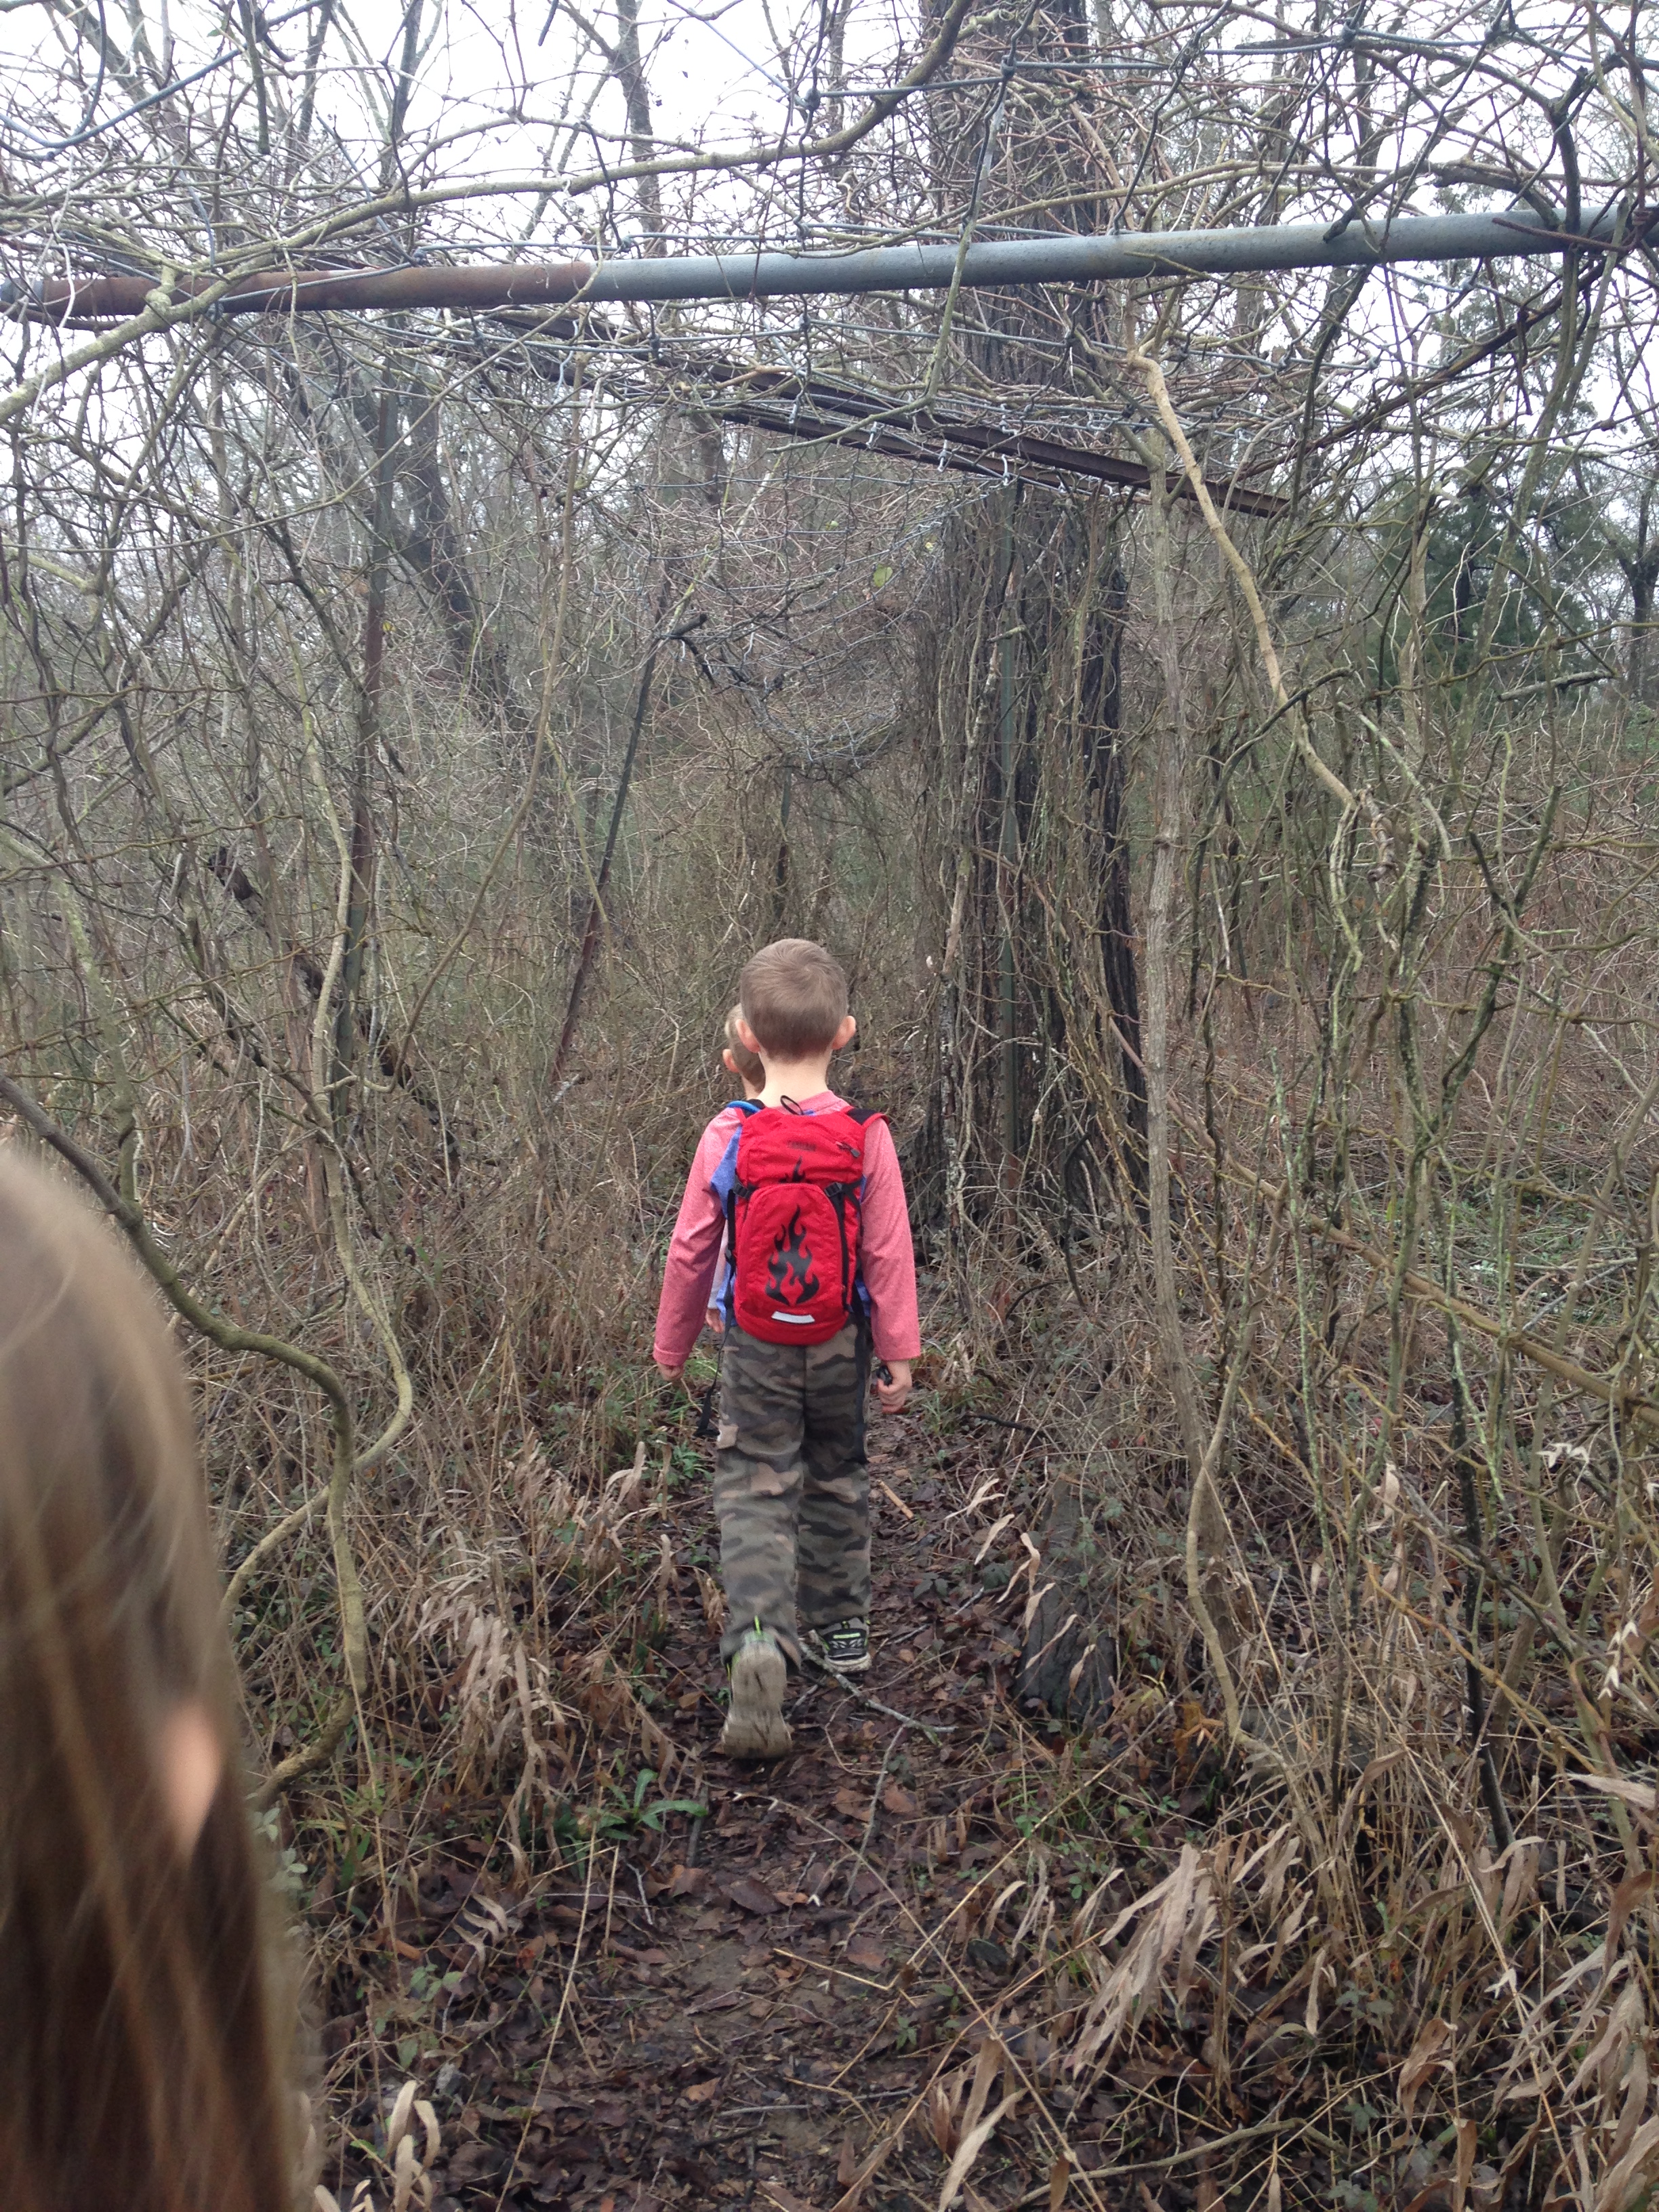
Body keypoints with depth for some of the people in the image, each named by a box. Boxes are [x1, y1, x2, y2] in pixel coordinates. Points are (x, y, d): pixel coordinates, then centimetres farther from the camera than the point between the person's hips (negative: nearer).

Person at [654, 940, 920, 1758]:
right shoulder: (867, 1139, -10)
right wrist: (899, 1353, 2)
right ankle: (841, 1627, 32)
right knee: (837, 1479, 20)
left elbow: (690, 1250, -4)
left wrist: (671, 1346, 10)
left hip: (757, 1351, -2)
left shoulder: (727, 1136, -11)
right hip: (840, 1346, 2)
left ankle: (759, 1638, -19)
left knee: (755, 1491, 1)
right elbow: (889, 1253, -8)